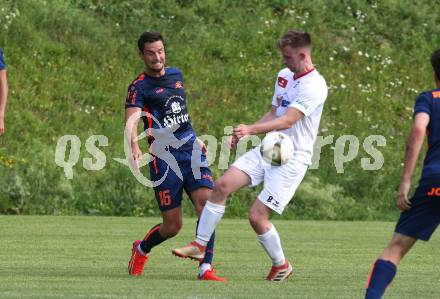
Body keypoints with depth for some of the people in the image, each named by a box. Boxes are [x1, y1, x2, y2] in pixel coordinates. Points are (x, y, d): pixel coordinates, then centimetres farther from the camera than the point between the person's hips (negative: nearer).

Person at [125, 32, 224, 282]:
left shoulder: (176, 74, 16)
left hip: (191, 150, 5)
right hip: (164, 157, -5)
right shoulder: (139, 87, -4)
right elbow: (131, 121, -21)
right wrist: (134, 145, -40)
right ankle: (142, 249, 30)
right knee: (173, 225, -3)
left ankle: (206, 268, -16)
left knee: (208, 202, -18)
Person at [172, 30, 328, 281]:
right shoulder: (284, 76, 12)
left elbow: (287, 120, -27)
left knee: (257, 216, -12)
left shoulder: (315, 86, -16)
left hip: (292, 159, -8)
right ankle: (200, 245, -1)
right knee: (222, 186, -10)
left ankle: (281, 265, 12)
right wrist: (244, 135, 17)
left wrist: (252, 129, -38)